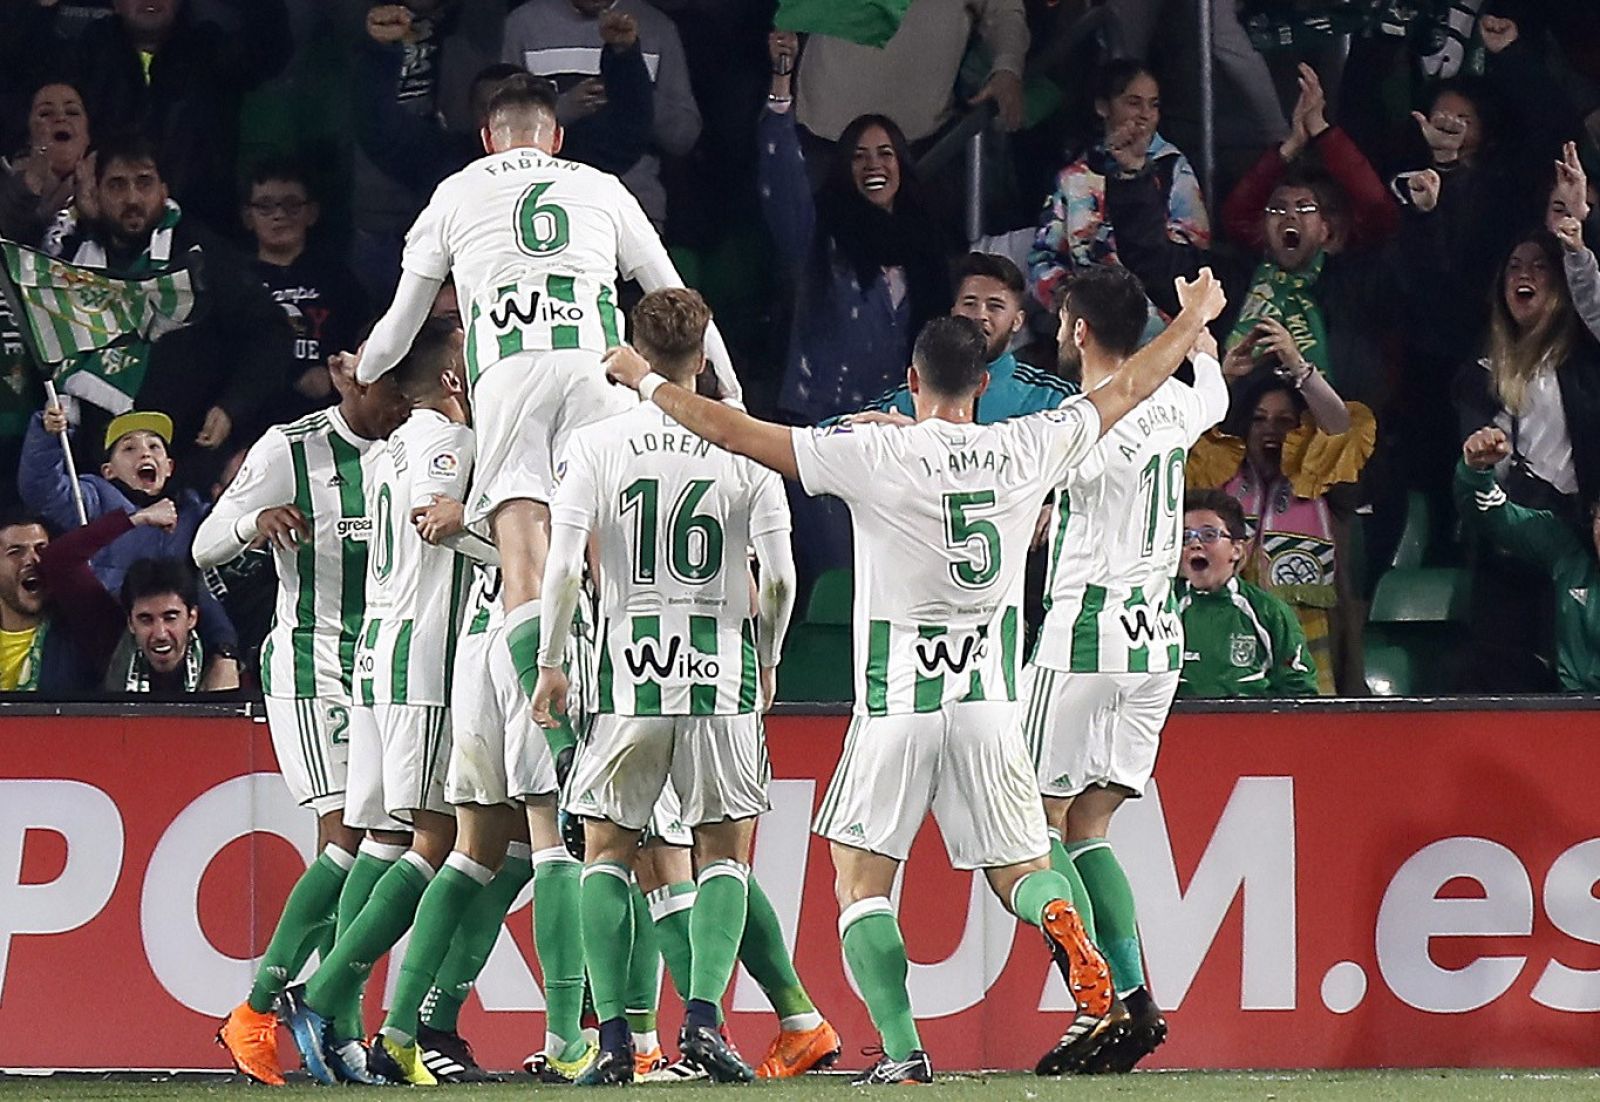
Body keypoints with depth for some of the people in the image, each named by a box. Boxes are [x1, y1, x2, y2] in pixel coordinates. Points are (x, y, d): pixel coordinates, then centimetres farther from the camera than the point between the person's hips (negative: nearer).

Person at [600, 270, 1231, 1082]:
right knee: (1017, 865, 11)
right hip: (990, 699, 3)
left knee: (860, 878, 7)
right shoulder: (1026, 450, 0)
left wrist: (645, 381, 7)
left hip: (898, 702, -3)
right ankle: (1070, 933, -25)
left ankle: (903, 1051, -7)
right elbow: (1128, 391, 16)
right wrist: (1195, 320, 32)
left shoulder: (874, 456, -11)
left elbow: (735, 431, -8)